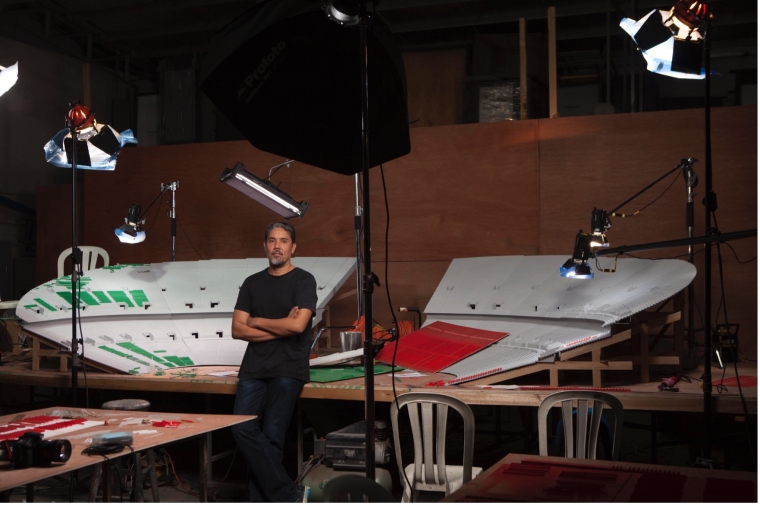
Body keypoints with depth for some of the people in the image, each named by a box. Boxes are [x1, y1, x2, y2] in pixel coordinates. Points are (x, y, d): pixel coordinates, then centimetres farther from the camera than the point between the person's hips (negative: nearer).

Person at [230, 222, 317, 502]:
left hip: (288, 370, -4)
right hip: (254, 368, 4)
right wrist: (280, 328, -6)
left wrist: (257, 321, 0)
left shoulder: (303, 281, 1)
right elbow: (237, 330, 5)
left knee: (271, 436, -13)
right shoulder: (252, 283, 15)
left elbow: (297, 325, -14)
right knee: (243, 429, -13)